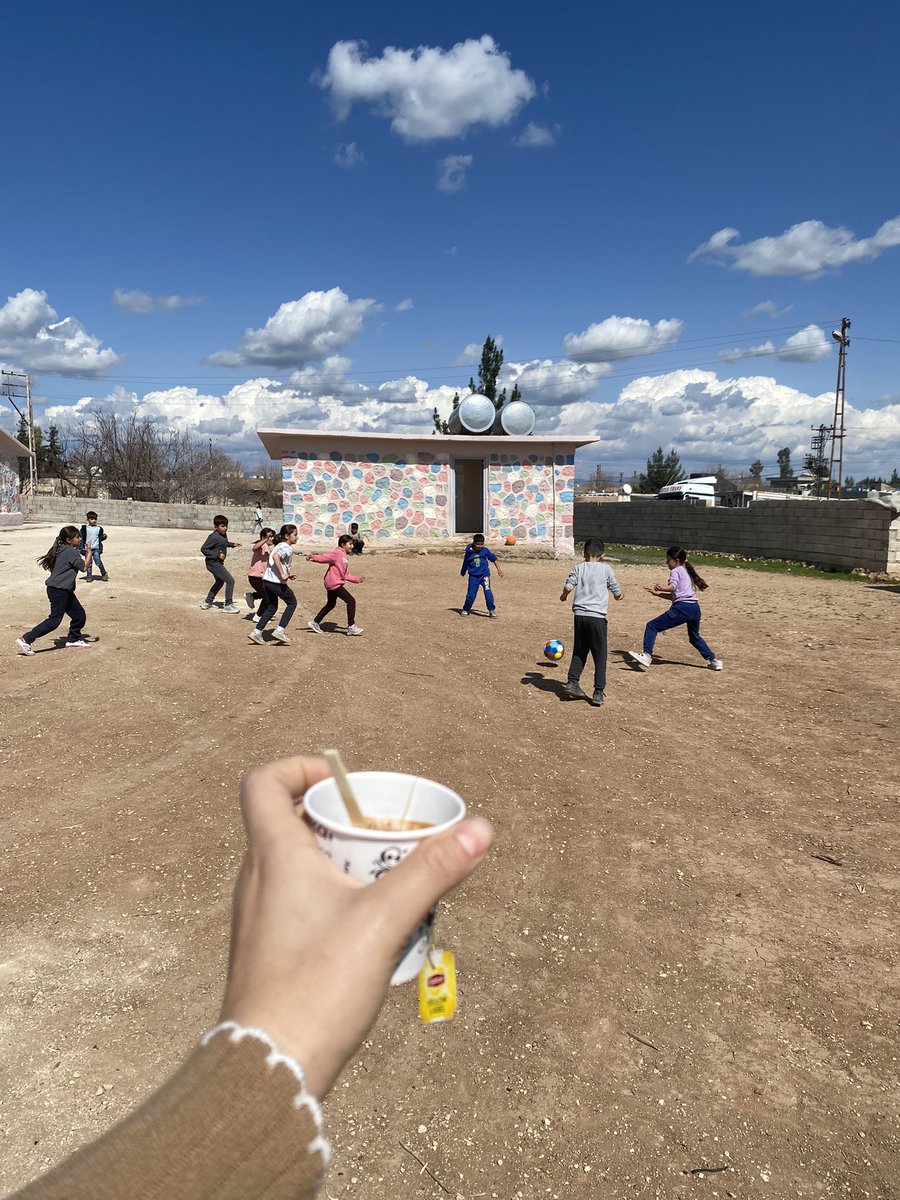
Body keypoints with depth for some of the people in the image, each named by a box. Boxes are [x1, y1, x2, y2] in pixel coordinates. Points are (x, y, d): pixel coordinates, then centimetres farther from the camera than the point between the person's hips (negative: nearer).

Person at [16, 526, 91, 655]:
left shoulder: (62, 550, 13)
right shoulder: (71, 552, -14)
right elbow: (84, 567, -14)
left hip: (65, 590, 10)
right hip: (58, 590, -10)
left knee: (79, 616, 13)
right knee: (54, 620, -8)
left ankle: (74, 639, 30)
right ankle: (25, 640, -7)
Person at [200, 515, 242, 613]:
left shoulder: (224, 534, 4)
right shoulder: (214, 537, -22)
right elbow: (203, 549, -21)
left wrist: (232, 544, 13)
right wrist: (217, 554, -26)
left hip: (218, 563, 11)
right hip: (213, 563, -11)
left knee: (219, 582, 27)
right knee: (230, 580, -12)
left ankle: (207, 602, 39)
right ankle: (228, 605, -7)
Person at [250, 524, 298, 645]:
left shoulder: (278, 546, 19)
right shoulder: (287, 548, -10)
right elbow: (276, 557, -28)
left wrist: (287, 573, 19)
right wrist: (282, 574, -27)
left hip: (267, 580, 9)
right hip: (277, 582, -9)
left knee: (271, 608, 17)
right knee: (292, 603, 7)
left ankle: (257, 632, 11)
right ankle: (279, 630, 2)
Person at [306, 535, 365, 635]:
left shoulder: (345, 558, 17)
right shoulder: (337, 553, -10)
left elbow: (346, 575, 17)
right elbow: (324, 557, -21)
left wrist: (357, 579, 13)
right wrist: (313, 557, -35)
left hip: (331, 584, 11)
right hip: (334, 583, -11)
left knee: (330, 604, 24)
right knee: (351, 601, -9)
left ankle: (315, 623, 34)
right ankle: (351, 627, -4)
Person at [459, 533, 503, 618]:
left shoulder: (485, 551, -4)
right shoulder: (469, 552, -4)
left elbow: (494, 559, 7)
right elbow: (465, 563, 10)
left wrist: (499, 569, 6)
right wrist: (462, 573, 21)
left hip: (484, 575, 0)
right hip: (473, 576, 1)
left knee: (488, 592, -13)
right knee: (471, 594, 2)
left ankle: (492, 610, -3)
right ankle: (465, 610, 22)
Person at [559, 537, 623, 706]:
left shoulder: (578, 568, 5)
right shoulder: (606, 569, 1)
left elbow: (568, 586, -8)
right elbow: (617, 592, 7)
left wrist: (564, 596, 13)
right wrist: (619, 596, 30)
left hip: (579, 615, 3)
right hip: (597, 616, -3)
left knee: (579, 651, 18)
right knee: (600, 655, 4)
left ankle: (572, 683, 15)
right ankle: (598, 692, 2)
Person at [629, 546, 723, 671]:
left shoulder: (676, 571, 3)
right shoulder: (686, 571, 28)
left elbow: (672, 587, -19)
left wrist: (661, 588, -32)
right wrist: (658, 593, 25)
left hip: (682, 608, -9)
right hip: (695, 608, 9)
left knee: (652, 626, -8)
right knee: (694, 637, 30)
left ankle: (646, 655, -22)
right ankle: (714, 660, 30)